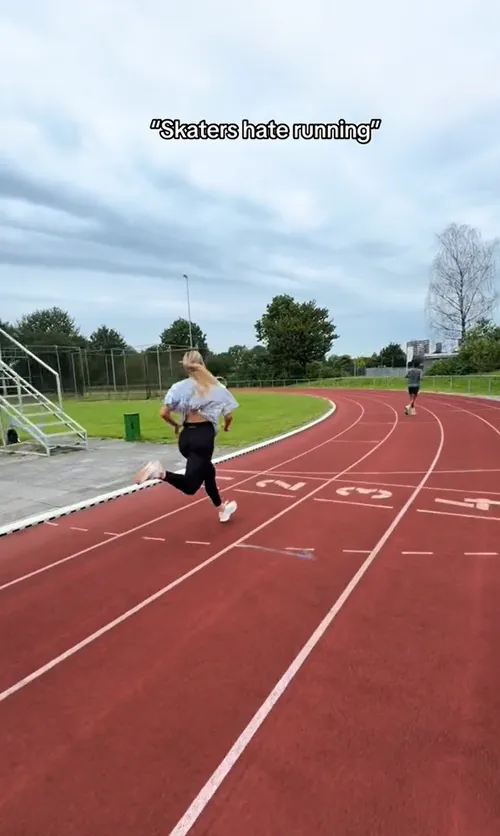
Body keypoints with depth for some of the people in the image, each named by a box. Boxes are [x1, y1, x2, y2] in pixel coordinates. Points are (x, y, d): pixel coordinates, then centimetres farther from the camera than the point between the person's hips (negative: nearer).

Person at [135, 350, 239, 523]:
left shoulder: (179, 387, 3)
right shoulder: (216, 388, 0)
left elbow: (163, 413, -3)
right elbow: (229, 416, 1)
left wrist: (175, 425, 18)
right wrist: (226, 426, 25)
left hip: (186, 436, 5)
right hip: (204, 435, -5)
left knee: (208, 471, 27)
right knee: (190, 486, -9)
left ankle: (221, 509, 39)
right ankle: (160, 473, -36)